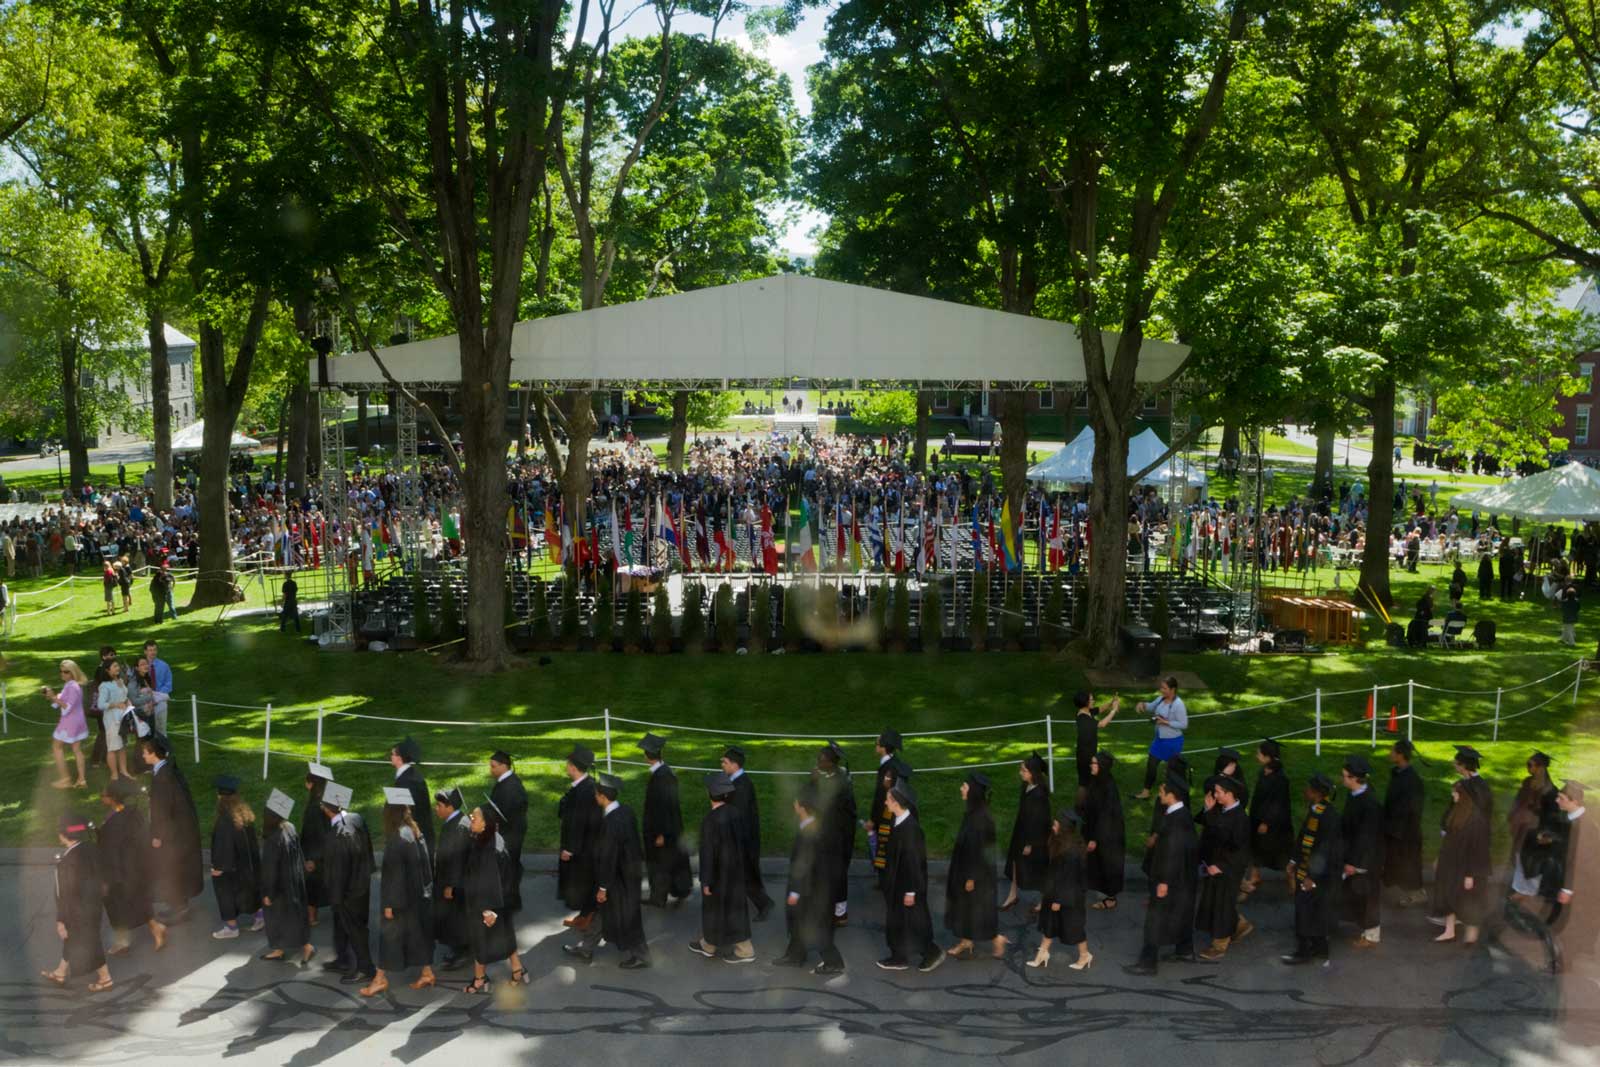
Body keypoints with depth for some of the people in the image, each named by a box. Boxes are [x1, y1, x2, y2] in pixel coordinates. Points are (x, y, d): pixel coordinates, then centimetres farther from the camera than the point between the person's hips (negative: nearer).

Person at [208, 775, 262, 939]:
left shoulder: (225, 819, -28)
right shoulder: (245, 812, -5)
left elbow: (223, 845, -23)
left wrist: (218, 867, -13)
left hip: (230, 864, -7)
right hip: (248, 862, 7)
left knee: (227, 892, 10)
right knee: (248, 888, 23)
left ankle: (231, 927, 21)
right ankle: (258, 916, 28)